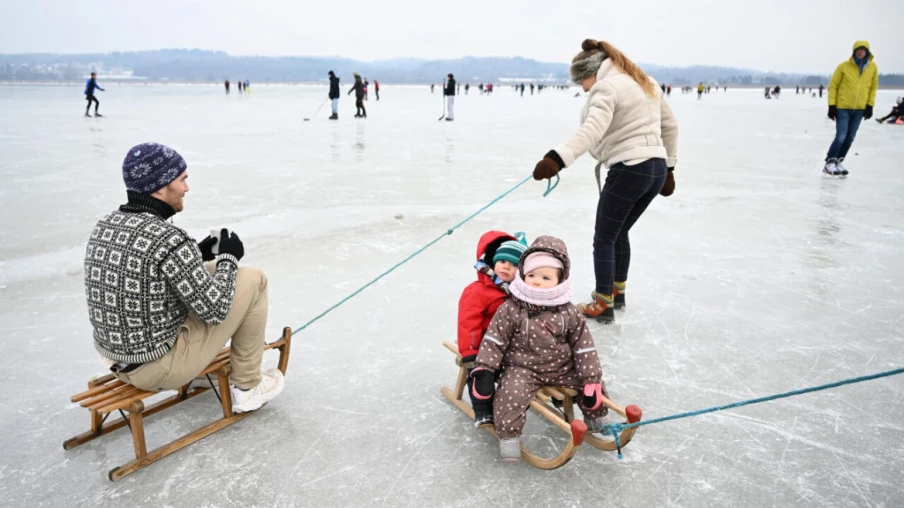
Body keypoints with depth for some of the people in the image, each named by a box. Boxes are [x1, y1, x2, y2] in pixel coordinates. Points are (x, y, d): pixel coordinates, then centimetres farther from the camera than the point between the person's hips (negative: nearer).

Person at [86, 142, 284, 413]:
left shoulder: (105, 225, 0)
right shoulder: (169, 238, -26)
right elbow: (215, 310, -19)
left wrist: (196, 254, 10)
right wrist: (229, 258, -5)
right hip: (161, 366, -8)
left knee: (202, 277, 24)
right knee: (253, 281, 0)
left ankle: (205, 363, 36)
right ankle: (248, 387, 12)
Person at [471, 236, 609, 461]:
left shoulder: (569, 313, -6)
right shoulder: (511, 309, -12)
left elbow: (583, 346, -2)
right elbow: (494, 340, -9)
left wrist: (592, 380, -5)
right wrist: (484, 370, -16)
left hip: (562, 368, 3)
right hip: (522, 368, -3)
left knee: (594, 387, 2)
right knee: (511, 394, -29)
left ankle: (594, 416, 32)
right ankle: (508, 435, -8)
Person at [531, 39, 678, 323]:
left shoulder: (606, 86, -12)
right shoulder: (645, 82, 16)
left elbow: (593, 130, -31)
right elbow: (670, 126, 21)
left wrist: (558, 158, -44)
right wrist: (668, 167, 26)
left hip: (629, 170, -9)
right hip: (657, 168, 9)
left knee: (604, 238, 4)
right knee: (619, 233, 23)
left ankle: (603, 305, 10)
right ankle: (617, 291, 36)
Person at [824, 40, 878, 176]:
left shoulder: (873, 67, 2)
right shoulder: (844, 66, -8)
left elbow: (873, 87, 12)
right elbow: (833, 86, -3)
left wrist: (870, 105, 6)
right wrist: (831, 105, -7)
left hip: (860, 109, 4)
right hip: (843, 107, -4)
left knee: (850, 138, 8)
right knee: (841, 137, -12)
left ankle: (838, 162, 19)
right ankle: (829, 163, -4)